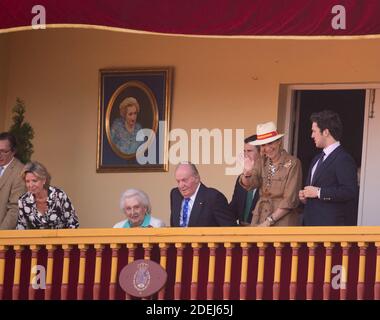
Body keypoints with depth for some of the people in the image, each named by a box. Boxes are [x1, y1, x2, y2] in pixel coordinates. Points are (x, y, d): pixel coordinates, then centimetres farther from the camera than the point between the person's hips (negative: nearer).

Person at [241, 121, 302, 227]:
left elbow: (290, 199, -9)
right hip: (260, 217, 4)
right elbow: (248, 184, -6)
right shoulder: (261, 162, 8)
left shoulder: (292, 163, -7)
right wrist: (247, 172, -27)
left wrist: (269, 221, -10)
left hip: (282, 219, -4)